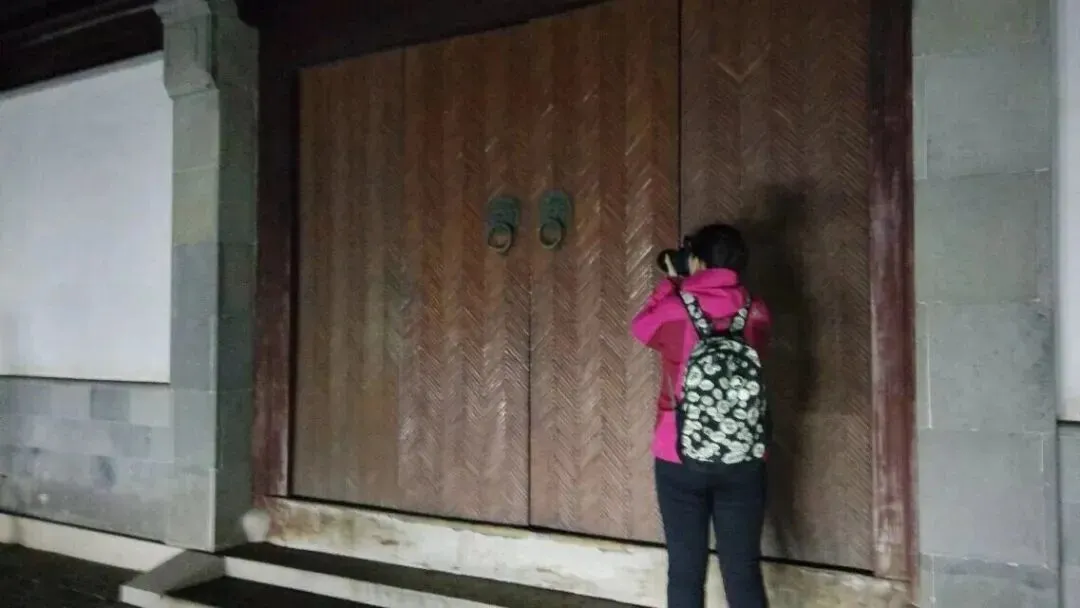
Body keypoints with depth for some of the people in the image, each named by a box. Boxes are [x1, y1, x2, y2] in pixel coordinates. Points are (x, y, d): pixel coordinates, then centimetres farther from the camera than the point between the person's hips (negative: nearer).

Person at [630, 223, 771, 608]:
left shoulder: (674, 310, -8)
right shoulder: (756, 313, -1)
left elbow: (640, 327, 12)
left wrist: (671, 283, 20)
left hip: (680, 459, -2)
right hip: (742, 461, 2)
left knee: (685, 570, 7)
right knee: (743, 570, 8)